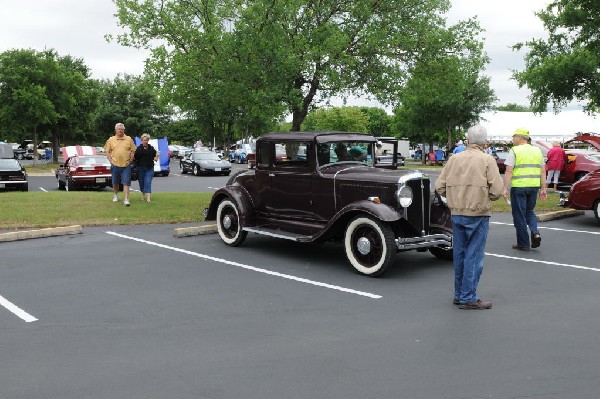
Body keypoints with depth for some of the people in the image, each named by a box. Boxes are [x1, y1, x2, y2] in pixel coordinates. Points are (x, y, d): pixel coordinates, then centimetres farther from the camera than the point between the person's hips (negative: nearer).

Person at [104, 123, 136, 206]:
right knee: (115, 182, 15)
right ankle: (116, 195, 36)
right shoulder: (111, 139, 5)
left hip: (126, 165, -2)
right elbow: (107, 151, 8)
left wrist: (130, 160, -3)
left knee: (126, 183, -7)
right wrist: (111, 161, -3)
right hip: (115, 165, 2)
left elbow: (133, 151, 7)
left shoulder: (129, 139, 4)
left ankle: (126, 199, -10)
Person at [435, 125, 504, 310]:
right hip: (478, 215, -5)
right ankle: (468, 297, 4)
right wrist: (486, 197, 8)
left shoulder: (454, 159, 5)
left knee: (459, 254, 14)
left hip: (456, 213, 5)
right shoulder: (487, 160, -7)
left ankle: (459, 294, 24)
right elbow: (497, 190, -12)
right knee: (474, 256, 1)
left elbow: (440, 187, 2)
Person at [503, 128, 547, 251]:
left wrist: (505, 188, -12)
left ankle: (523, 244, 8)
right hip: (534, 186, 6)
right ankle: (535, 233, -1)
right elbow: (543, 171, 12)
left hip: (519, 186, -5)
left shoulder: (514, 151, -5)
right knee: (529, 212, 22)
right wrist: (543, 189, 15)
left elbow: (508, 171, -12)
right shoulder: (537, 151, 12)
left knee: (519, 215, 4)